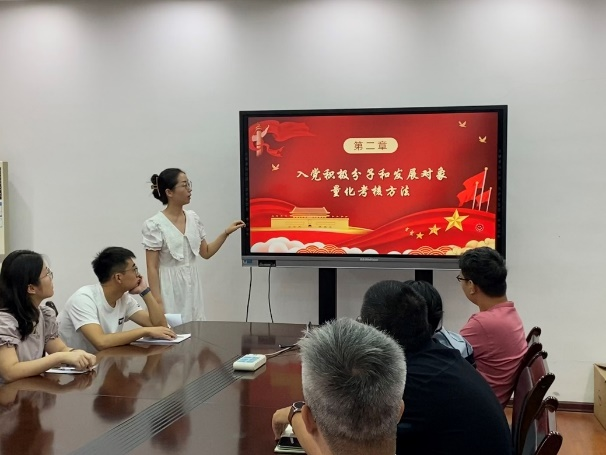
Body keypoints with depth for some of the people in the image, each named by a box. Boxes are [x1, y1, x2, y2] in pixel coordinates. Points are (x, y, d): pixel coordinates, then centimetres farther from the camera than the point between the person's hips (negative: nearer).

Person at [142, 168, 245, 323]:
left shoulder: (193, 218, 5)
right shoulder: (155, 225, -12)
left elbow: (206, 253, 15)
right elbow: (152, 268, -12)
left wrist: (226, 233, 4)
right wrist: (157, 302, -15)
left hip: (192, 286, 6)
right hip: (170, 289, -6)